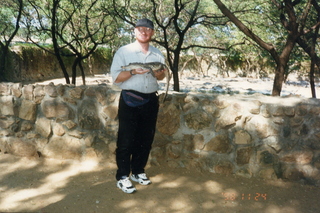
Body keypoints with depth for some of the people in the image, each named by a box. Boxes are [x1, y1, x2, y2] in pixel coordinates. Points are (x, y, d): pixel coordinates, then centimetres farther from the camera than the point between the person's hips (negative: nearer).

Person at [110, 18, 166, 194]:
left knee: (145, 139, 11)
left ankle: (138, 171, 27)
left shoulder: (157, 54, 11)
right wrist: (133, 71, -22)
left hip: (151, 100, 5)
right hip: (130, 100, -5)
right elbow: (116, 77, -7)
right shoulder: (124, 52, -3)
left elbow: (162, 76, 19)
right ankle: (122, 176, 10)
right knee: (126, 140, -1)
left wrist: (159, 74, -4)